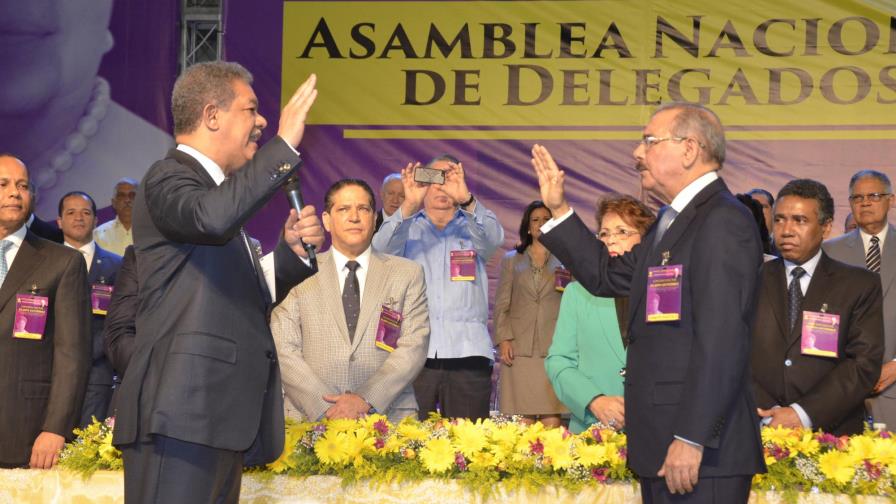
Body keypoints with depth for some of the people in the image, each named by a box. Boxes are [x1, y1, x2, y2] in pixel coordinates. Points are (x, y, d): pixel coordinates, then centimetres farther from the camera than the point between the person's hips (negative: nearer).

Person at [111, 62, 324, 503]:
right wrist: (283, 145, -22)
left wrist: (292, 249, 11)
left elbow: (250, 295, 29)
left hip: (220, 413, 10)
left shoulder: (216, 185, 24)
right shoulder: (169, 178, -4)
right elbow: (212, 216, -29)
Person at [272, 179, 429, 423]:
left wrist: (366, 399, -9)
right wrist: (326, 409, -9)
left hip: (387, 417, 1)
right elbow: (283, 350, 2)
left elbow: (414, 347, 4)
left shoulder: (408, 274, 13)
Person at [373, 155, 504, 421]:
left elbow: (494, 238, -5)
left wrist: (466, 199, -24)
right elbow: (382, 248, -4)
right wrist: (409, 206, -21)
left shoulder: (472, 228, 16)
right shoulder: (407, 228, 15)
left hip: (467, 356, 1)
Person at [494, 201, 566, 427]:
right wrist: (503, 339, 1)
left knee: (552, 420, -9)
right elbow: (501, 304, 12)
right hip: (520, 348, 1)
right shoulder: (511, 260, 19)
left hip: (554, 347, -1)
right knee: (523, 423, -4)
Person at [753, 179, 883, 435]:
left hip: (833, 432, -1)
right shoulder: (753, 281, 11)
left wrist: (803, 414, -10)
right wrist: (768, 412, -11)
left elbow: (865, 362, -1)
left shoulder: (860, 285, 8)